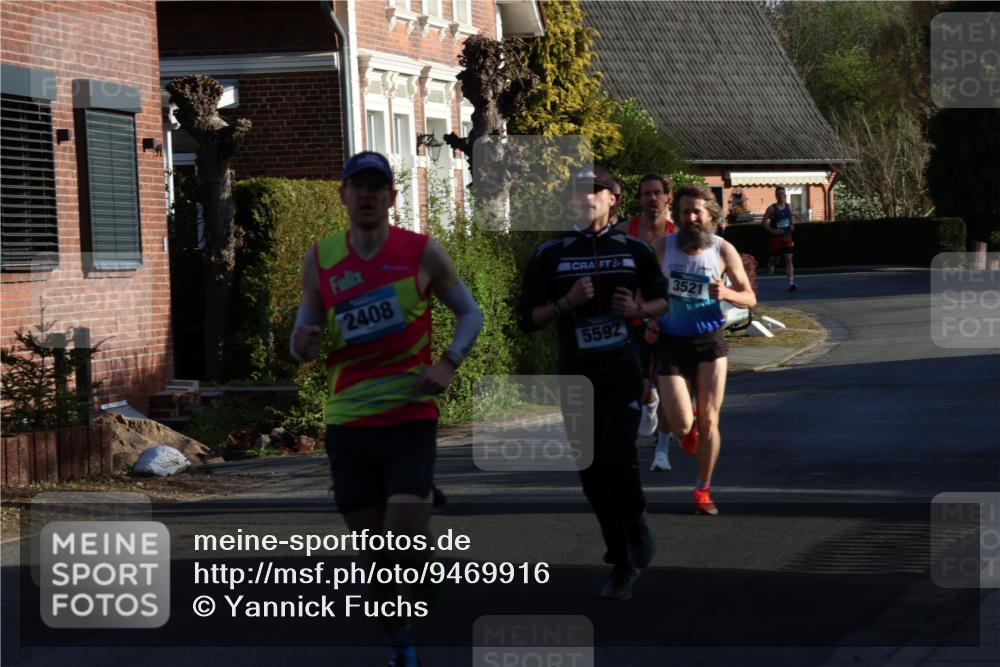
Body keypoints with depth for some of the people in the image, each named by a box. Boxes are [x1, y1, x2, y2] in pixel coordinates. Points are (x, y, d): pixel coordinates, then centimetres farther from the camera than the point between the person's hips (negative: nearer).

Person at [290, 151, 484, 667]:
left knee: (406, 550, -15)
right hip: (348, 424, 3)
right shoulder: (319, 260, 3)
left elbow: (470, 313, 7)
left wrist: (449, 363, -10)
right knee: (371, 554, 8)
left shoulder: (422, 253, -3)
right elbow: (304, 343, 10)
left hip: (410, 418, -2)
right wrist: (303, 345, -15)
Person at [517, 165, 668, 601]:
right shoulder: (551, 255, 3)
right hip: (576, 378, 1)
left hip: (623, 372, -1)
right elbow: (527, 318, 2)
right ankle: (621, 564, 18)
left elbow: (661, 299, 17)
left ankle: (636, 526, 10)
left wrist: (638, 310, -5)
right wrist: (566, 303, -15)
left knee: (619, 457, -18)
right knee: (593, 472, 4)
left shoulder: (633, 250, 5)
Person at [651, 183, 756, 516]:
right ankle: (689, 426, 30)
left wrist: (727, 293, -19)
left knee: (709, 421, -1)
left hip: (709, 341, 0)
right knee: (680, 424, -10)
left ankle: (703, 490, 17)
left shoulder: (723, 250, -5)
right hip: (672, 342, 0)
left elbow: (750, 297, 2)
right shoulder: (662, 246, -5)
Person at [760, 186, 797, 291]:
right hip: (776, 238, -2)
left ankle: (791, 282, -19)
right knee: (775, 258, 11)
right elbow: (763, 222, -4)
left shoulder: (788, 207, 6)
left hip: (787, 236, 2)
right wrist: (772, 230, -16)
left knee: (788, 259, -11)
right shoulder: (772, 209, -5)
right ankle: (770, 263, 50)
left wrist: (792, 226, 1)